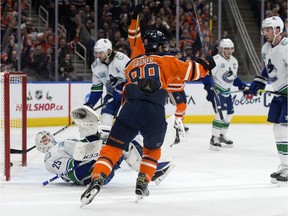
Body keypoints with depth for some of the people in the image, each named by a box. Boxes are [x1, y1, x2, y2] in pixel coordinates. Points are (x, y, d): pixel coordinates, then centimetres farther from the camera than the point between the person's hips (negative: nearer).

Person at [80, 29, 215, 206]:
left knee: (112, 148, 3)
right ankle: (142, 184, 20)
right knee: (153, 150, 27)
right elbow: (189, 71, 14)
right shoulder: (165, 61, 17)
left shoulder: (131, 65, 29)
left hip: (130, 110, 1)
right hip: (155, 114, -1)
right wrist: (205, 65, 32)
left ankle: (97, 181, -18)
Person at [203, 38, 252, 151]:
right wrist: (210, 89, -31)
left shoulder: (234, 61, 9)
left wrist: (244, 87, 12)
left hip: (226, 91, 9)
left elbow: (234, 78, 20)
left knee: (229, 113, 13)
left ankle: (222, 135, 31)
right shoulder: (216, 60, -18)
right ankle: (214, 139, -13)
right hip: (216, 90, -9)